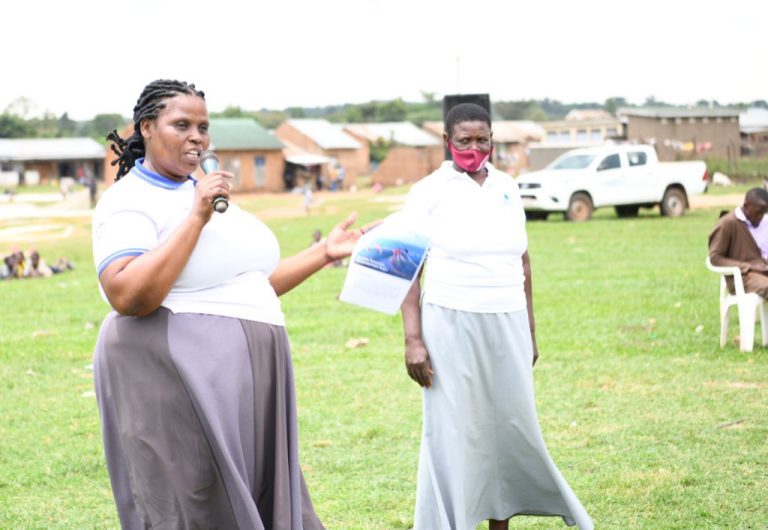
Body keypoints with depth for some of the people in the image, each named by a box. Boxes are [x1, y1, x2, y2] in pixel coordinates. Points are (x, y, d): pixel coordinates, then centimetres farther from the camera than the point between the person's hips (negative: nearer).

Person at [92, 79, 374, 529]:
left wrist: (326, 253, 16)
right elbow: (129, 297, -24)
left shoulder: (209, 195, 17)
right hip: (177, 387, -9)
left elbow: (253, 285, 21)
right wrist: (197, 218, -21)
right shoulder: (130, 202, -8)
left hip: (246, 385, 9)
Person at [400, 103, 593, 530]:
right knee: (453, 431, 0)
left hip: (506, 324, 4)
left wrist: (530, 330, 15)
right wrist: (413, 339, -11)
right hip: (452, 323, -4)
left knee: (512, 426, 9)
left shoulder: (507, 188, 9)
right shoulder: (430, 192, -3)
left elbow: (522, 260, 15)